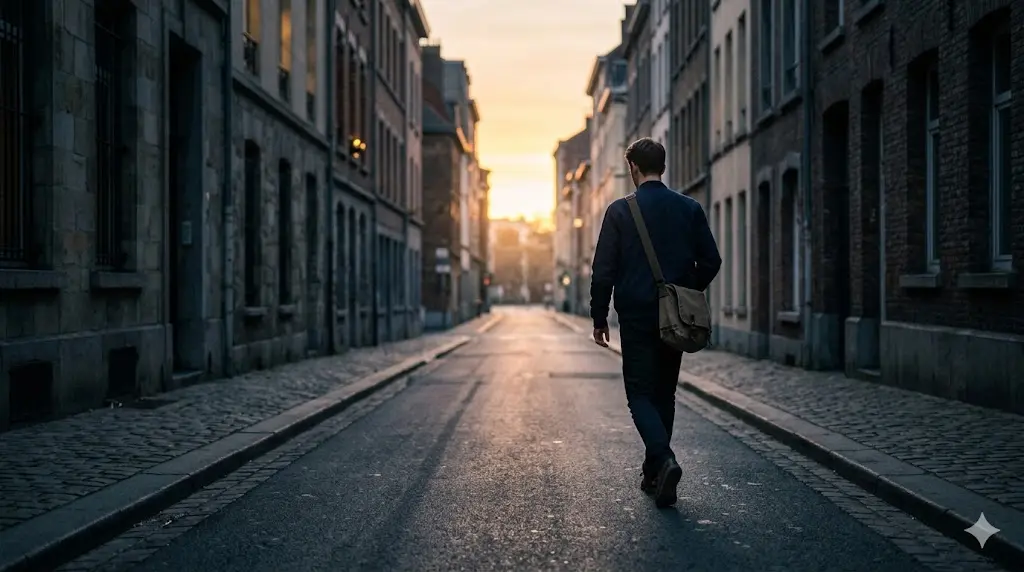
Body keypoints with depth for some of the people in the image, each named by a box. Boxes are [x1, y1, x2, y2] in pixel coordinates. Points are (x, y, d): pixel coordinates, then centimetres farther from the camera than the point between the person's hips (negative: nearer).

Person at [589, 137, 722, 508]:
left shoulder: (620, 211, -7)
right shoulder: (690, 209, 3)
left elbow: (603, 269, -7)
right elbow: (711, 261, 5)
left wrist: (599, 317, 1)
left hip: (636, 317, -4)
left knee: (640, 393, 1)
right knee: (664, 393, 15)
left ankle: (664, 459, -22)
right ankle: (654, 473, 21)